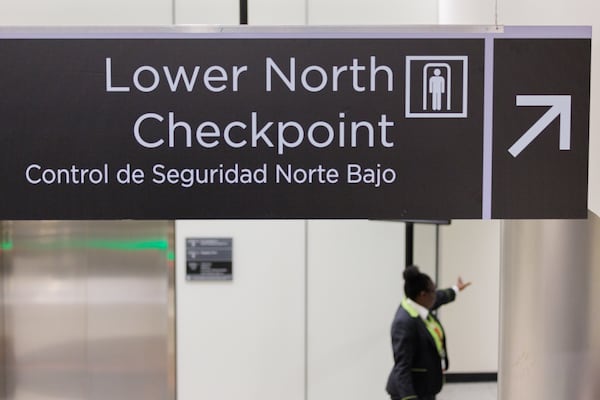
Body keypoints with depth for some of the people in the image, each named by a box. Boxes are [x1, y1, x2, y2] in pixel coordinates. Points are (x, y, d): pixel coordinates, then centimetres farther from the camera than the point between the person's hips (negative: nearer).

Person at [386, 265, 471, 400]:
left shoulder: (419, 306, 2)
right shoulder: (405, 322, -27)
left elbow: (438, 298, 26)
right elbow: (402, 366, -31)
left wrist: (455, 290, 44)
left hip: (424, 386, 10)